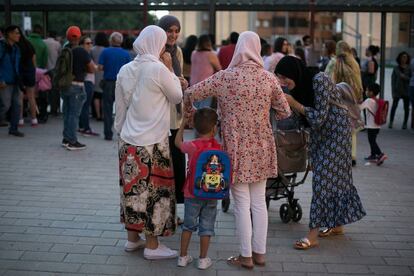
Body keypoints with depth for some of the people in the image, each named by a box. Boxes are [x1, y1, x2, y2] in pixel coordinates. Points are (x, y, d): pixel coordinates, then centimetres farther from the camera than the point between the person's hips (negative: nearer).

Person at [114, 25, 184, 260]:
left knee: (133, 188, 15)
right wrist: (170, 69, 3)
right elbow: (178, 96, -2)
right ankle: (152, 246, 11)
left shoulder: (126, 70, 5)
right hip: (152, 143, -7)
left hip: (128, 141, 7)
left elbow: (120, 108, 11)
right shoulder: (158, 69, -15)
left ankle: (133, 238, 27)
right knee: (154, 191, 3)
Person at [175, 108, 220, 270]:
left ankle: (183, 257, 20)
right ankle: (203, 259, 15)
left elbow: (178, 142, 7)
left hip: (192, 193, 0)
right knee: (206, 226, 10)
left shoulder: (193, 146, -12)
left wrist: (183, 124, 12)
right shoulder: (220, 147, -8)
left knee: (188, 224, 14)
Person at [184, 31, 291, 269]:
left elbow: (190, 94, -3)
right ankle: (259, 253, 23)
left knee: (242, 204, 6)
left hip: (237, 148, -3)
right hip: (261, 148, 3)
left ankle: (246, 256, 13)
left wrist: (189, 112, 16)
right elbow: (285, 113, 3)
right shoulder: (269, 78, -2)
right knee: (259, 201, 14)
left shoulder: (225, 77, -9)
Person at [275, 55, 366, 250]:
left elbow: (319, 117, -23)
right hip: (320, 135, 8)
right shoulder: (300, 87, 2)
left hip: (335, 133, -8)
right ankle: (337, 225, 26)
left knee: (324, 177, -10)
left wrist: (294, 104, -21)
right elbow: (303, 119, 9)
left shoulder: (319, 81, -22)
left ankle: (313, 235, -9)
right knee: (334, 177, 14)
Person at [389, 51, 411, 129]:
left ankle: (405, 123, 13)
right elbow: (393, 79, 4)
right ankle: (391, 122, 4)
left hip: (406, 91, 0)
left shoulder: (409, 68, 3)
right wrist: (393, 91, -2)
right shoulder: (396, 68, 5)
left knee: (406, 108, 4)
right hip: (397, 91, 0)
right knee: (394, 106, -4)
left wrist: (405, 77, -16)